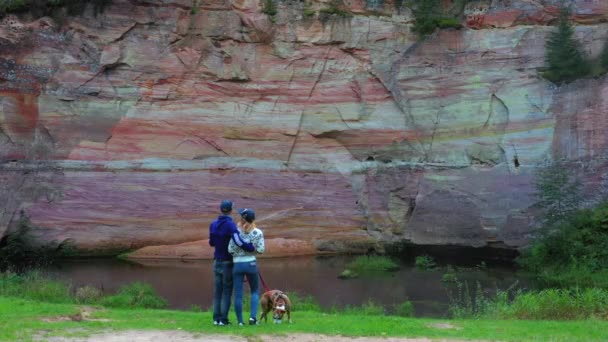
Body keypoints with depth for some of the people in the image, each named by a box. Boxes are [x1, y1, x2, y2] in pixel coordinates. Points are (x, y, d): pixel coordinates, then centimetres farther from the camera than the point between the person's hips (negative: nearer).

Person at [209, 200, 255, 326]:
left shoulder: (213, 224, 4)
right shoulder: (230, 224, -15)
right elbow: (238, 241, -29)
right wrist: (252, 248, -19)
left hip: (217, 262, 5)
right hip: (228, 262, -5)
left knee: (217, 291, 10)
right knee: (227, 291, 0)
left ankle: (216, 318, 10)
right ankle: (223, 319, -1)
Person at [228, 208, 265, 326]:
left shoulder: (236, 231, -6)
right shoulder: (258, 232, -3)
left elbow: (230, 250, -8)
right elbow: (260, 250, -6)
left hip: (237, 264, -1)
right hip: (251, 263, 1)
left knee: (238, 294, 6)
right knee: (255, 291, 18)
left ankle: (240, 321, 7)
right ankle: (253, 316, 3)